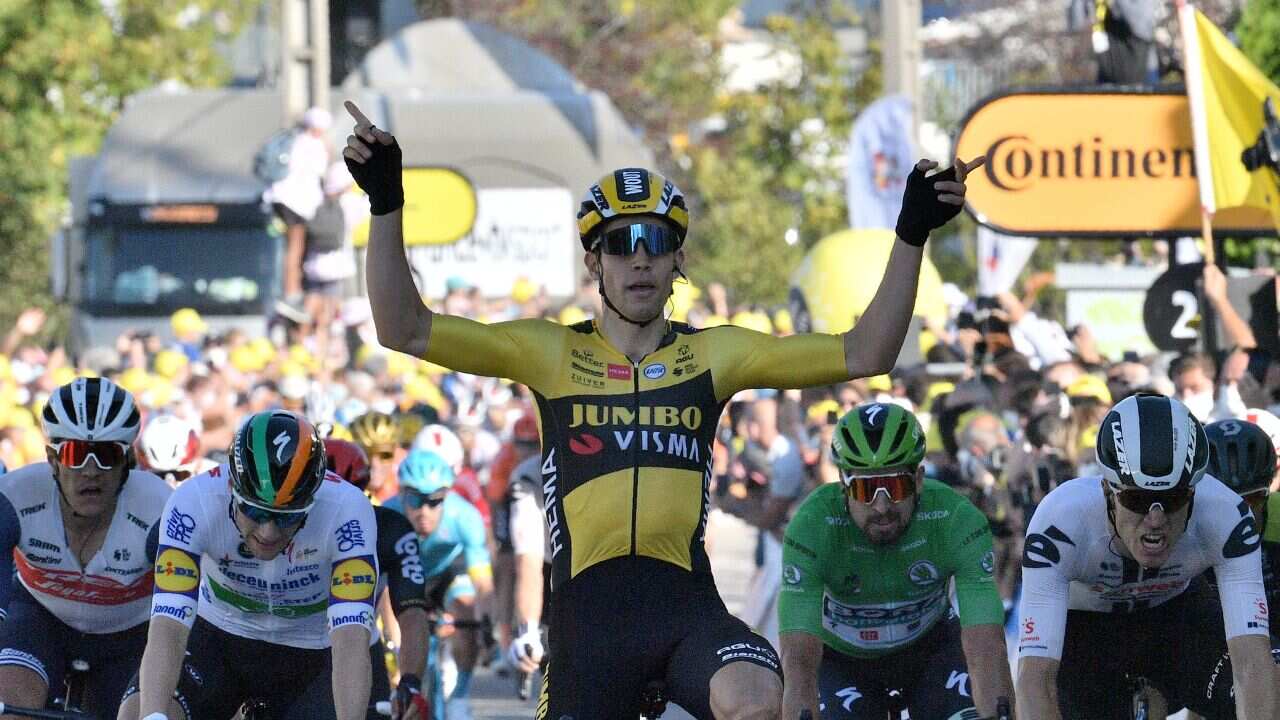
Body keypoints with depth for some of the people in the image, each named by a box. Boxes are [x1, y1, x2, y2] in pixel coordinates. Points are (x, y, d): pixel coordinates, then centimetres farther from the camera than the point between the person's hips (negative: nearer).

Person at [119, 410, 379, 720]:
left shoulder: (346, 509, -31)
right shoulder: (194, 503, -30)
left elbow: (350, 643, -38)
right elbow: (167, 629, -38)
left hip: (308, 653, -1)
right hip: (218, 635, 1)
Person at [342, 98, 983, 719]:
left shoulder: (712, 355, 12)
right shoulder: (552, 353, 10)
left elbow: (863, 354, 8)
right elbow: (405, 330, 5)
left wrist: (911, 234, 1)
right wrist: (386, 203, -4)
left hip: (688, 607, 0)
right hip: (589, 611, 0)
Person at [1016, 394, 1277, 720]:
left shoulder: (1225, 517, -37)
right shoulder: (1060, 521, -40)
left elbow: (1253, 662, -43)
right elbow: (1035, 676, -46)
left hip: (1169, 613, 3)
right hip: (1082, 625, -3)